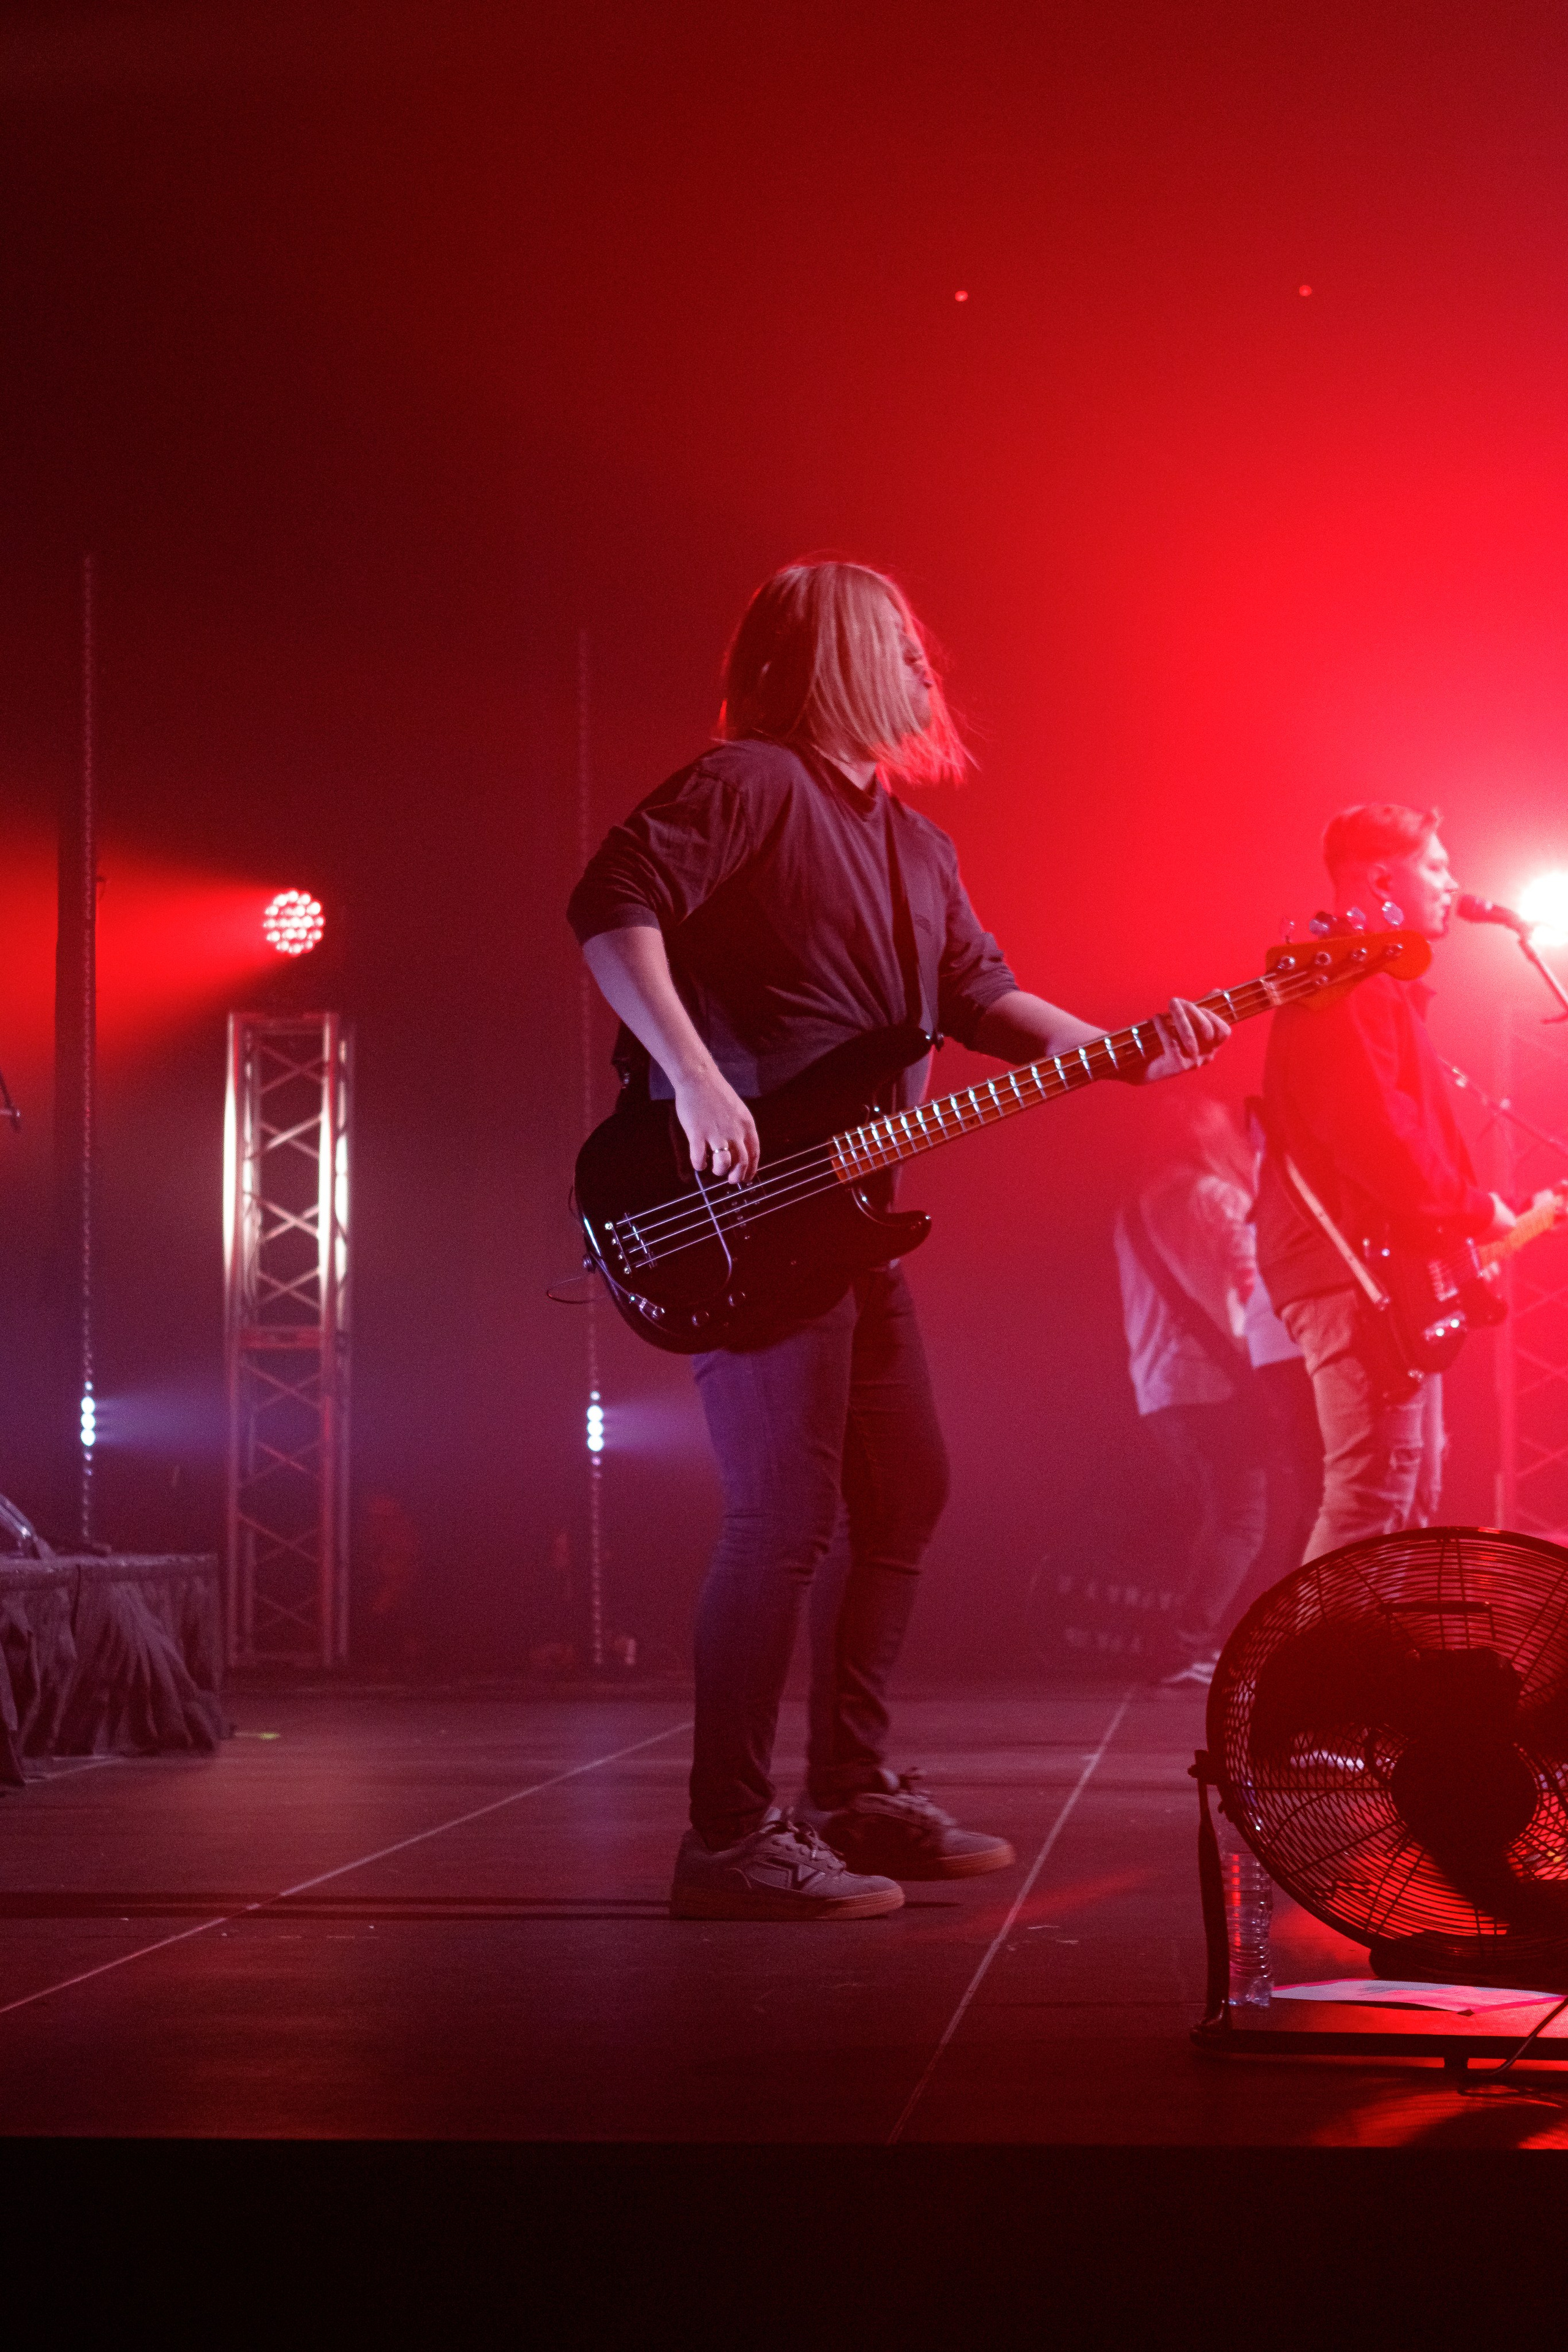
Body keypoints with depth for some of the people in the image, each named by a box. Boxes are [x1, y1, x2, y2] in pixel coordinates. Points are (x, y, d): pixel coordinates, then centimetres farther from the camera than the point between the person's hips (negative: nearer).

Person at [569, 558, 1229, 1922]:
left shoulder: (915, 844, 21)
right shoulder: (749, 782, -7)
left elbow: (980, 994, 19)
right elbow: (611, 906, -18)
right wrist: (694, 1080, -26)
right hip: (737, 1203, -10)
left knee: (905, 1493, 13)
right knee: (786, 1516, -12)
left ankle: (854, 1792, 24)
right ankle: (730, 1838, -7)